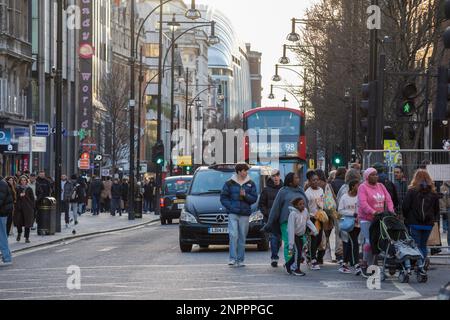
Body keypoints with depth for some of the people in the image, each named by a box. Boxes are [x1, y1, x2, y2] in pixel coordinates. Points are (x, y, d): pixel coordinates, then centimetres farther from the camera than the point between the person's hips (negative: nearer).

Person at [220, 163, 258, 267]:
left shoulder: (251, 184, 9)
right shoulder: (230, 183, 4)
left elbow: (254, 198, 5)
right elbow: (223, 197, 4)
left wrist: (245, 195, -13)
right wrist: (231, 207, -9)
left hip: (245, 215, 2)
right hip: (232, 214, -2)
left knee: (242, 238, 4)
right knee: (233, 236, -14)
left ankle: (240, 260, 10)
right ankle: (232, 259, -13)